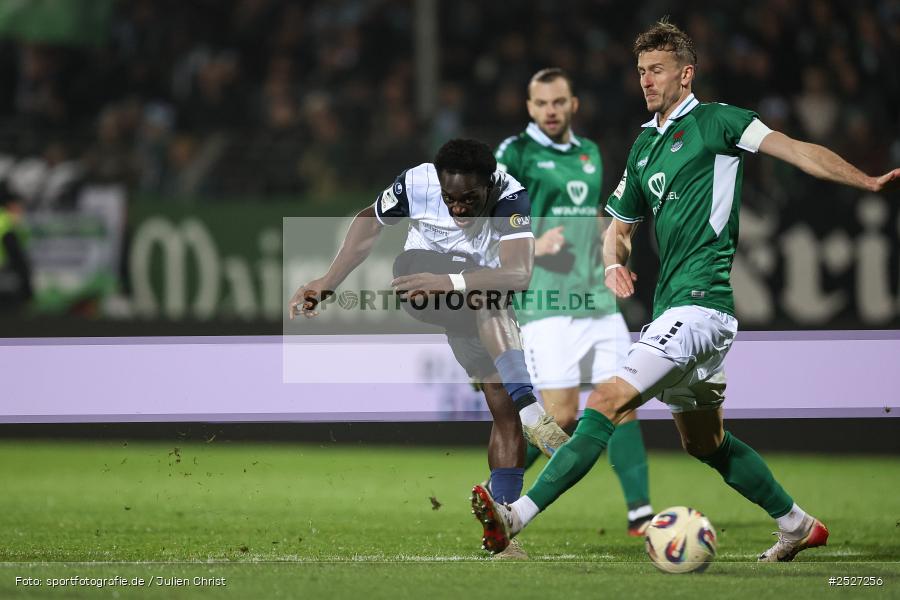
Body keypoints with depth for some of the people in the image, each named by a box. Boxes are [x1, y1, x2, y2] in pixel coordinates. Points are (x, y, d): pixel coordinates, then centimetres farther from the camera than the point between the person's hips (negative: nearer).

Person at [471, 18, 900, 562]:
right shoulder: (644, 147, 20)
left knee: (607, 403, -17)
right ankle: (799, 526, 29)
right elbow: (622, 223, 29)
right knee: (704, 442, 17)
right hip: (673, 306, 9)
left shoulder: (714, 121, -3)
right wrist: (615, 263, 5)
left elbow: (797, 151, -12)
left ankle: (516, 518, -23)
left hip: (702, 302, -9)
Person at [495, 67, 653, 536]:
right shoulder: (515, 153, -4)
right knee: (561, 417, -10)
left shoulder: (590, 153, 16)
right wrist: (532, 245, -20)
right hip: (546, 304, -6)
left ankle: (640, 512, 2)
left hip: (597, 302, 6)